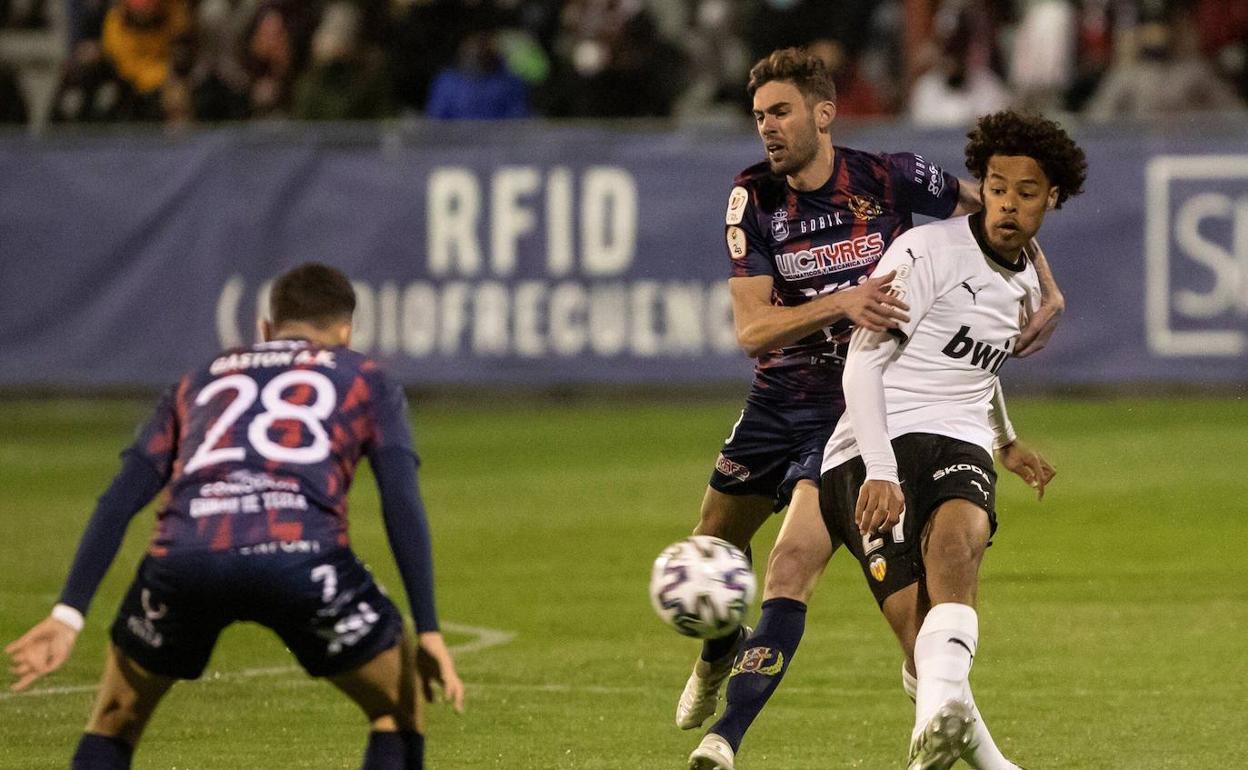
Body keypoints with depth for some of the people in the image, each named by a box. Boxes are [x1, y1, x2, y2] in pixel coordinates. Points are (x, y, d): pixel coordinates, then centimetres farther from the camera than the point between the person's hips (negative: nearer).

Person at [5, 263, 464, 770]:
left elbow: (121, 499, 21)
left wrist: (68, 613, 15)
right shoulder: (364, 380, 27)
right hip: (300, 553, -2)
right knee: (399, 706, 20)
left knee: (116, 717, 26)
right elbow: (402, 503, 12)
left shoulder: (199, 382, 34)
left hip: (182, 557, 3)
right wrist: (428, 631, 8)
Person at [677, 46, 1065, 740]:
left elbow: (992, 209, 4)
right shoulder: (753, 200, -9)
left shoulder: (892, 180, -13)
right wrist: (840, 304, -35)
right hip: (779, 392, 4)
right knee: (716, 545, 15)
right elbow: (752, 330, -18)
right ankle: (719, 655, 46)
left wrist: (1049, 293, -7)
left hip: (861, 398, -4)